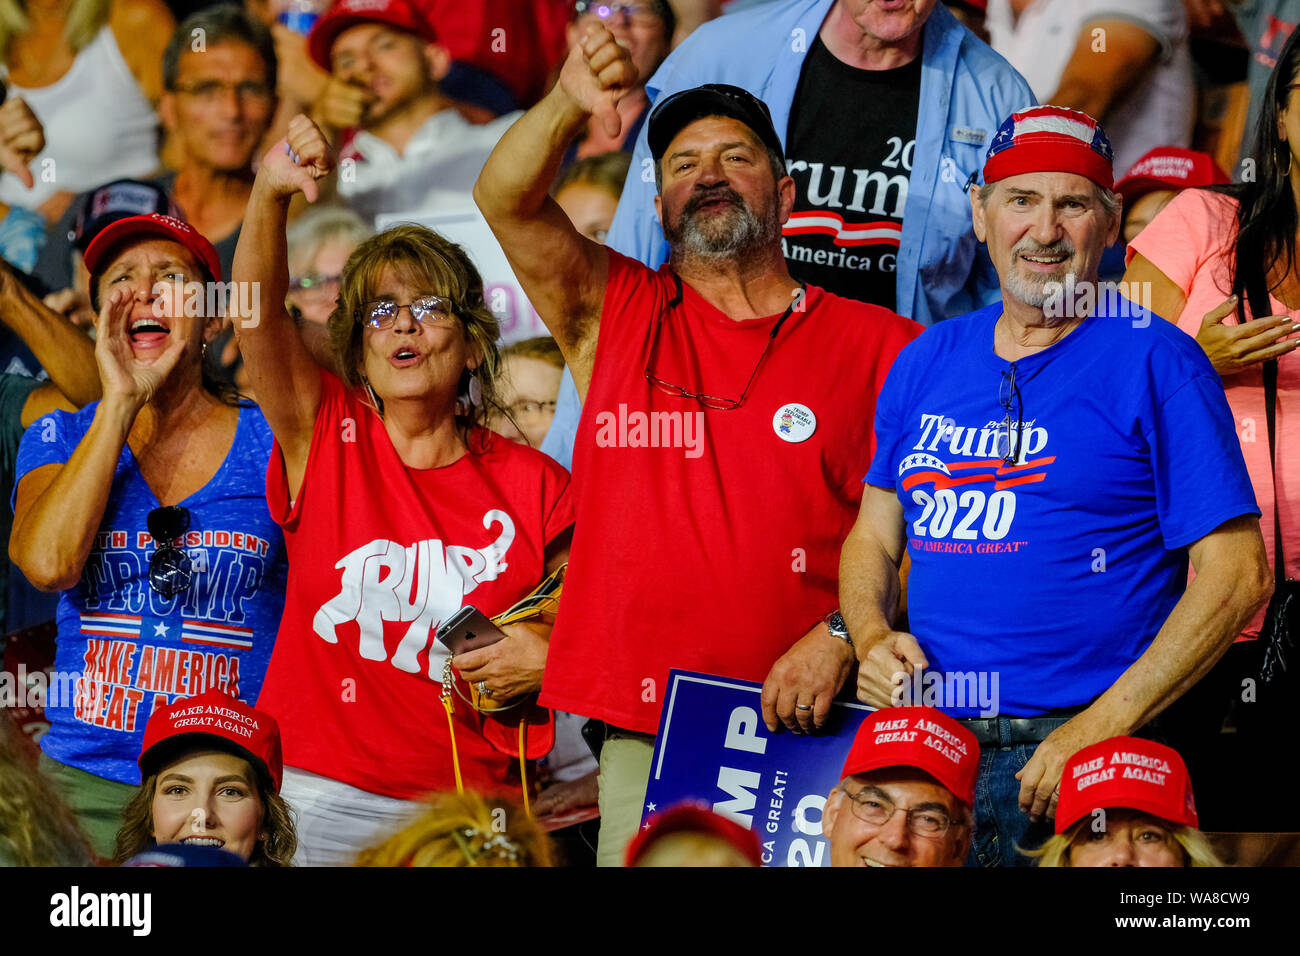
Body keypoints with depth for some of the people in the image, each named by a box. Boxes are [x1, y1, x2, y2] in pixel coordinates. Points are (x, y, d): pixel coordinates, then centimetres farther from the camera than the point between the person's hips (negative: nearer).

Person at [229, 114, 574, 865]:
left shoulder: (533, 486, 4)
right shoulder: (329, 438, 5)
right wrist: (270, 195, -27)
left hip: (462, 804, 0)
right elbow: (256, 316, -10)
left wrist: (550, 656, -10)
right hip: (315, 796, 0)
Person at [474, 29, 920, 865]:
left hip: (810, 732, -1)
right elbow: (506, 200, -1)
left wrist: (842, 637, -13)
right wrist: (568, 105, -20)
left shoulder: (877, 344, 7)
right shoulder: (617, 316, 13)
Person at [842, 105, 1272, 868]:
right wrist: (871, 637, -2)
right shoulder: (927, 362, 12)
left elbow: (1236, 575, -8)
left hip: (1083, 754, -4)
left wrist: (1100, 727, -15)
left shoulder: (1157, 363, -3)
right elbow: (875, 536, 21)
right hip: (923, 741, 4)